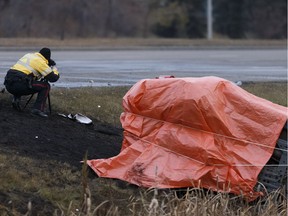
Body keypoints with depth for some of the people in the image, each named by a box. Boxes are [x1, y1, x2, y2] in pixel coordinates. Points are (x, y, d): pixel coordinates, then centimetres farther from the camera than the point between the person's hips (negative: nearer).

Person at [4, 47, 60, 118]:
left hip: (8, 84, 7)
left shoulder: (28, 55, 23)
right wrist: (54, 67, 21)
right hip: (19, 84, -7)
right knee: (45, 86, 3)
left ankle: (16, 99, 14)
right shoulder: (41, 62, 1)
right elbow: (53, 78, 2)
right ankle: (38, 109, -9)